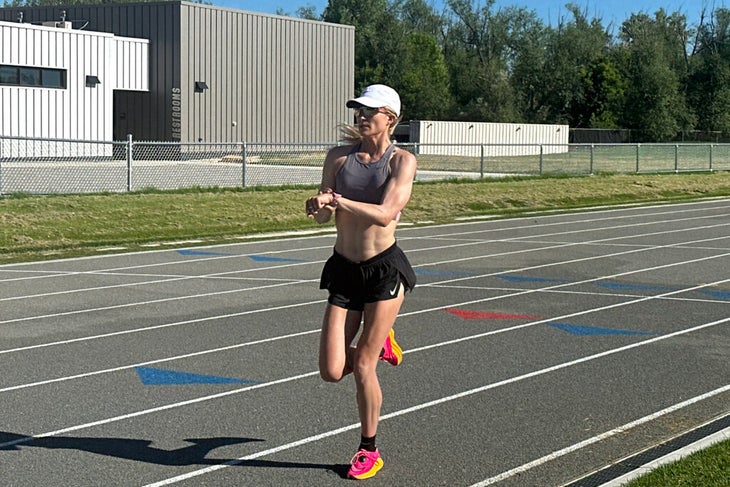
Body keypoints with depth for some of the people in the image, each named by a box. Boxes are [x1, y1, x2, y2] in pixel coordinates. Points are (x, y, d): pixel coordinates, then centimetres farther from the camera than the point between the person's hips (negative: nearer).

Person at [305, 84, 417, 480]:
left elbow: (385, 214, -20)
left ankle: (369, 451, 18)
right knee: (332, 372, -2)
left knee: (362, 367, -3)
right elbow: (323, 216, -1)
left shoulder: (402, 161, -6)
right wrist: (320, 206, -24)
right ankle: (379, 345, 32)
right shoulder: (338, 157, 5)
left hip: (385, 269, -4)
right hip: (344, 269, 4)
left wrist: (339, 200, -31)